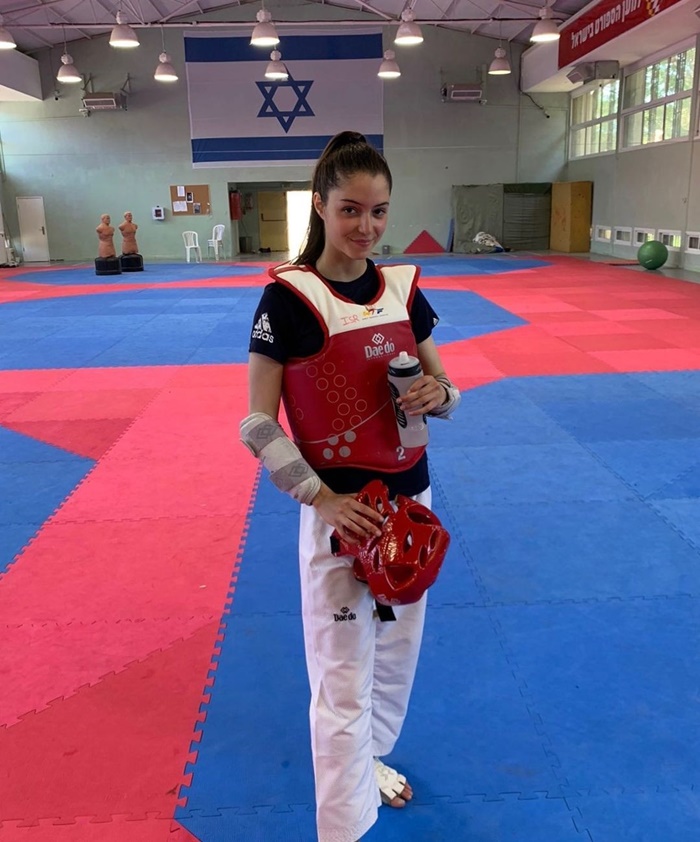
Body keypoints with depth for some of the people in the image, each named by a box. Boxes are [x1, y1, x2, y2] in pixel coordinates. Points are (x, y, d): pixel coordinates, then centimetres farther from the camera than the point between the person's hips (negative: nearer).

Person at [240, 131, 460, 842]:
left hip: (410, 498, 6)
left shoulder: (403, 289, 2)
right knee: (343, 688, 2)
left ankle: (369, 758, 51)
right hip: (340, 511, -6)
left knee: (397, 654, 23)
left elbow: (439, 386, 11)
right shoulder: (289, 298, -14)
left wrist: (438, 394, -13)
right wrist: (324, 500, -18)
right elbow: (258, 424, -12)